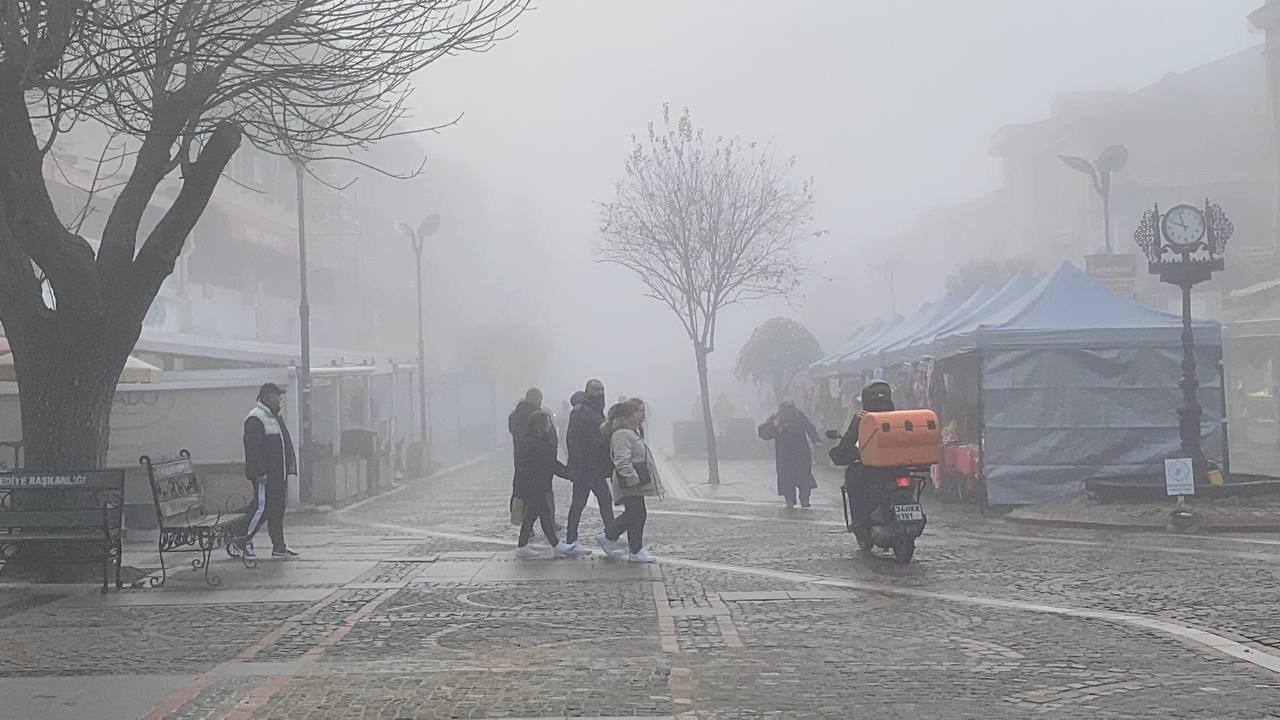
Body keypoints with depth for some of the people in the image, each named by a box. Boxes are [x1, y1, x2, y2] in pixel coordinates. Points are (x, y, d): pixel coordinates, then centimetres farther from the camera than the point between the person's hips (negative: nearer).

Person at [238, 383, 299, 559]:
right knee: (262, 507, -8)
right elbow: (252, 449, -19)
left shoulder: (276, 417, 18)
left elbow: (286, 444, 23)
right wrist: (260, 473, -23)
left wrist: (290, 469, 19)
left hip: (278, 474, 10)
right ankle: (245, 541, 4)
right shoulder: (255, 419, -13)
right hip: (264, 475, -10)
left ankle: (279, 546, 12)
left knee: (278, 509, 9)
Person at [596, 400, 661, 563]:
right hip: (629, 483, -11)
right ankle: (637, 552, 6)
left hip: (635, 481, 11)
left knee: (632, 513, 16)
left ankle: (607, 536, 28)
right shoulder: (622, 434, -19)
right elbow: (622, 461, -25)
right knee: (637, 514, -3)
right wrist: (633, 479, -26)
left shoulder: (631, 431, 16)